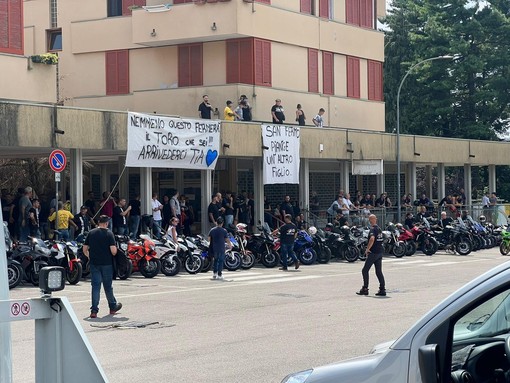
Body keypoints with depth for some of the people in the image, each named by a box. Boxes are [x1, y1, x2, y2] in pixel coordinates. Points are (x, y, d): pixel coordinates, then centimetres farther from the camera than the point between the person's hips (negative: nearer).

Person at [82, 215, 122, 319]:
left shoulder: (91, 233, 4)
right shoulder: (109, 233, -8)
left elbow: (85, 249, 6)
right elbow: (113, 251, -15)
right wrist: (115, 252, 7)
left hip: (94, 263, 2)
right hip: (106, 263, -2)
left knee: (95, 286, 2)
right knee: (108, 286, 11)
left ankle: (94, 310, -5)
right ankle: (113, 307, 28)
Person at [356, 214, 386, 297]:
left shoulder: (372, 229, -14)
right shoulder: (379, 229, 13)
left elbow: (372, 239, -32)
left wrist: (367, 249, -24)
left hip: (373, 252, -8)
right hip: (380, 252, 8)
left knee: (365, 270, 0)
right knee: (379, 271, 9)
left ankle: (365, 289, 1)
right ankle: (382, 289, 3)